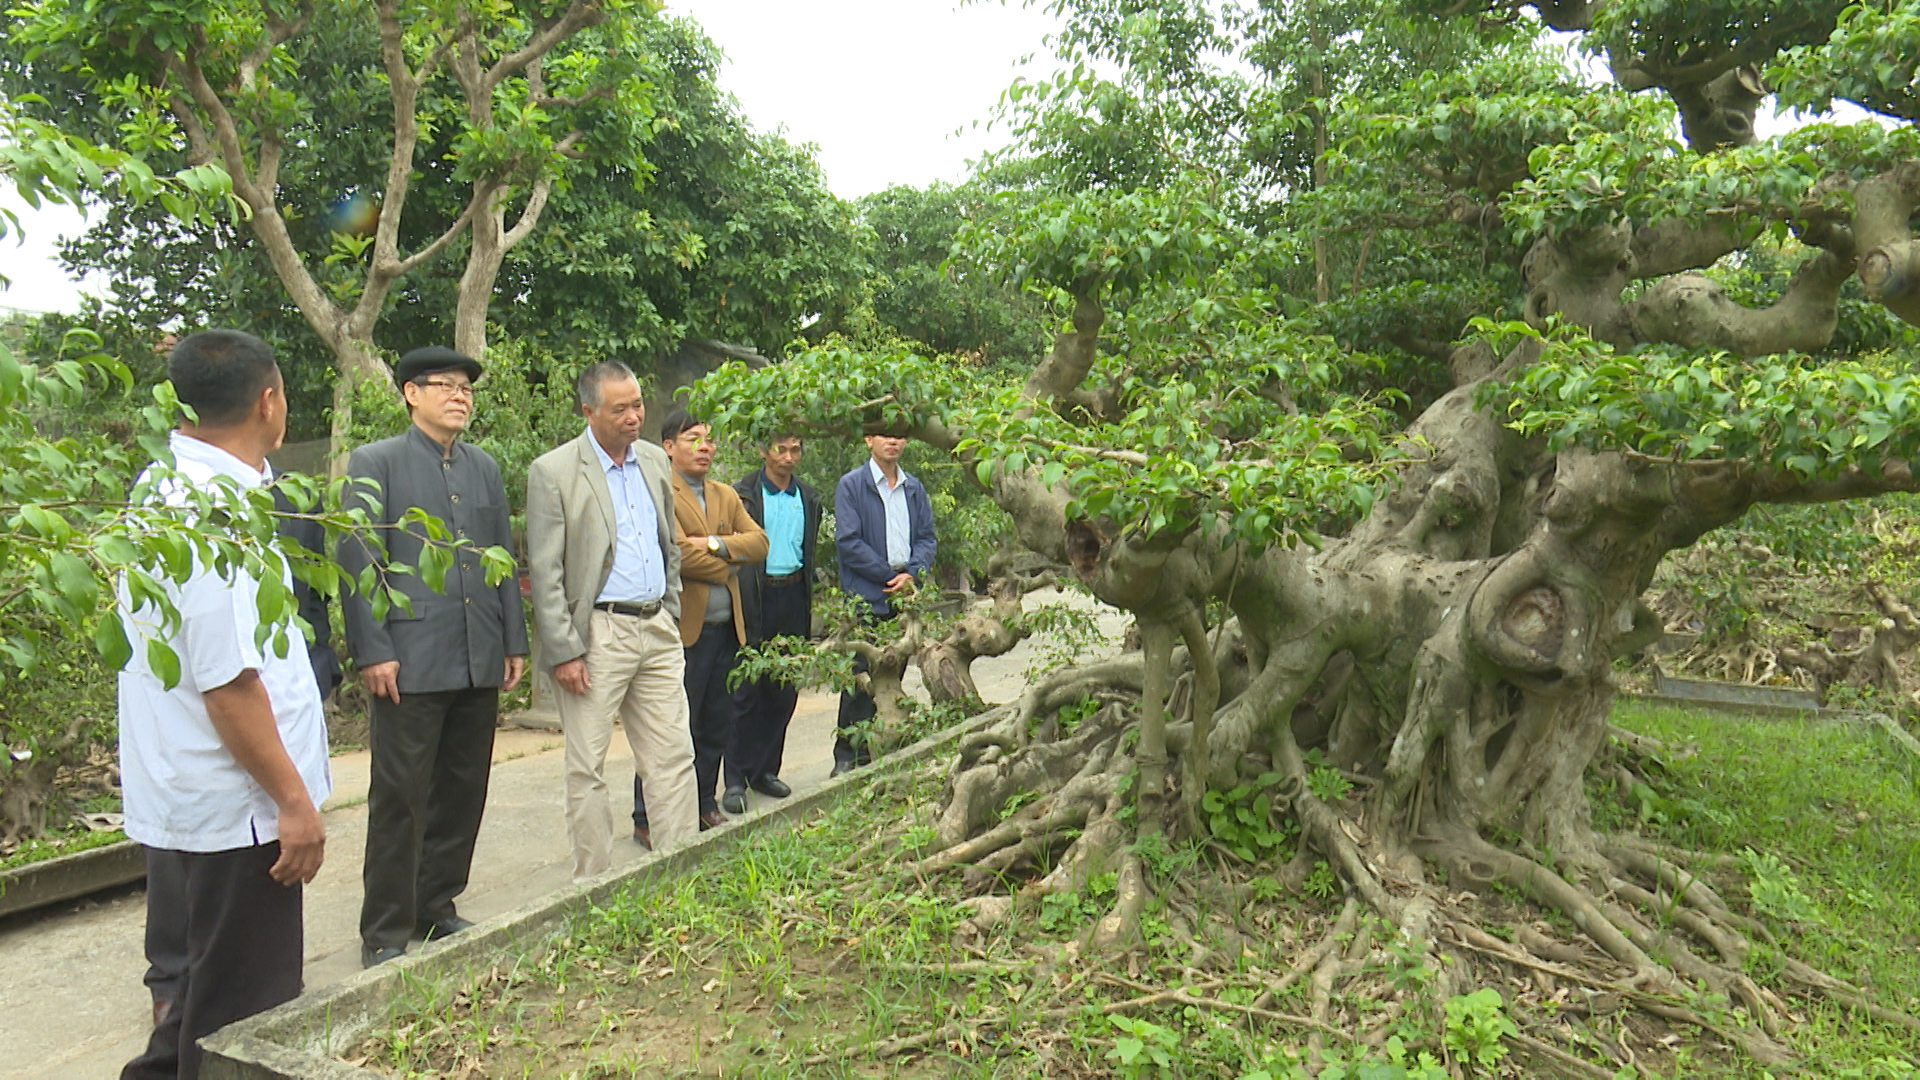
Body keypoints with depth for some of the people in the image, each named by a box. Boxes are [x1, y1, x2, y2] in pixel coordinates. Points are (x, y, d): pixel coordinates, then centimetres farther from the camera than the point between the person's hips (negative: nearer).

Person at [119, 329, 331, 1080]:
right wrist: (292, 799, -19)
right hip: (234, 805, -10)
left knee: (214, 988, 25)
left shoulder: (160, 486, 8)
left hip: (182, 795, 10)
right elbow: (229, 681, -25)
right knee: (247, 1019, 5)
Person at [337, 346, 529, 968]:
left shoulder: (484, 467, 16)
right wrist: (372, 651, -12)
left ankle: (436, 907, 26)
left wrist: (514, 641, 12)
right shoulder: (375, 463, 0)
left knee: (464, 792, 11)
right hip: (410, 660, -5)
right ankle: (385, 933, 13)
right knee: (400, 798, 1)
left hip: (480, 661, 6)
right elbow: (357, 561, -5)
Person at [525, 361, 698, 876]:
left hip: (657, 630, 6)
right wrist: (563, 651, -13)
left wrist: (671, 615, 15)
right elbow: (545, 573, -9)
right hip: (596, 634, -5)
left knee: (674, 758, 7)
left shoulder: (655, 461, 11)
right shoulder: (553, 472, -7)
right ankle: (593, 883, 15)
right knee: (587, 769, 3)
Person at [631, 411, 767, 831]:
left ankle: (702, 805, 28)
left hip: (726, 628, 7)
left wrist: (716, 544, -11)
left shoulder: (726, 496, 18)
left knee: (717, 725, 14)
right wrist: (727, 565, -3)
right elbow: (679, 553, -18)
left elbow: (759, 542, 5)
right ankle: (650, 818, 10)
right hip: (683, 628, -7)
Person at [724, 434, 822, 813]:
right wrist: (741, 606, -13)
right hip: (755, 597, -5)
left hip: (793, 599, 5)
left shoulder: (808, 498, 12)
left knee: (784, 691, 9)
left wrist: (807, 604, 14)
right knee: (747, 690, -2)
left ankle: (764, 769, 21)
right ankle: (736, 779, 5)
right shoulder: (744, 494, -3)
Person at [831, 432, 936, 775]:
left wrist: (912, 574, -8)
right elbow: (848, 542, -10)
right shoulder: (851, 485, -3)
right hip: (866, 596, -5)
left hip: (904, 595, 5)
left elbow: (926, 537, 11)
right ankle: (847, 757, 5)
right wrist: (891, 576, -11)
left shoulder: (914, 488, 14)